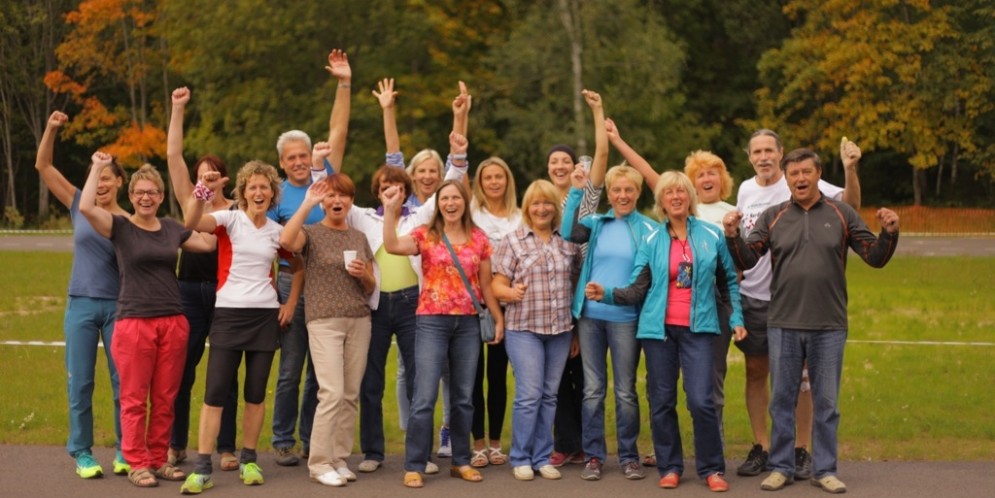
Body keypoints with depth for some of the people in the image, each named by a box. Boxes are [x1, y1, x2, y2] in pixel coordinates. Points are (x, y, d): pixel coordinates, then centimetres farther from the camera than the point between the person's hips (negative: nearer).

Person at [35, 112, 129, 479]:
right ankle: (81, 453, 13)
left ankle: (125, 451, 14)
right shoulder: (79, 206, 4)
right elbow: (43, 166, 3)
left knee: (124, 382, 3)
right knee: (80, 383, 3)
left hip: (119, 306, -1)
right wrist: (51, 129, -8)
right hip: (81, 305, 1)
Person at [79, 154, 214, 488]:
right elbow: (86, 207, -14)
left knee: (165, 399, 7)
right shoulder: (120, 227, 1)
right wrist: (98, 167, -8)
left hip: (173, 322, 4)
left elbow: (209, 242, 12)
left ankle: (159, 460, 17)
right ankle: (137, 464, 8)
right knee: (134, 398, 0)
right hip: (133, 322, -4)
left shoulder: (172, 229, 14)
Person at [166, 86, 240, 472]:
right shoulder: (190, 203, 6)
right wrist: (178, 109, 0)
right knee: (181, 370, 6)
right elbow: (173, 155, 3)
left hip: (226, 293, -2)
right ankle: (176, 444, 18)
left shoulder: (238, 211, 1)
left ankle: (226, 448, 11)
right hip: (190, 291, 2)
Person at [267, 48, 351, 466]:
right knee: (291, 369, 1)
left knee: (321, 369, 8)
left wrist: (344, 84, 2)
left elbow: (338, 132, 5)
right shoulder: (277, 195, 0)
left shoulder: (325, 180, 7)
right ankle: (283, 441, 11)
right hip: (292, 283, -3)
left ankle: (312, 439, 18)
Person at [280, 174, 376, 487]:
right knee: (332, 392, -12)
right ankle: (320, 463, -3)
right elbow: (286, 241, -23)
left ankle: (340, 459, 13)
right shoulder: (311, 233, 1)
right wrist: (307, 204, -18)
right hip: (324, 321, -5)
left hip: (359, 321, 5)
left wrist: (363, 275, -3)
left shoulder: (359, 238, 15)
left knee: (351, 394, 4)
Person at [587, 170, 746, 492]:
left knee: (701, 400, -10)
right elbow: (637, 290, 1)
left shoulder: (712, 236, 4)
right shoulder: (652, 242, 4)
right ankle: (669, 467, 17)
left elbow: (731, 280, 12)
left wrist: (737, 318, 4)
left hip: (698, 328, -1)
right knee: (661, 401, 5)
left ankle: (712, 468, 5)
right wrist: (606, 293, -14)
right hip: (658, 329, 2)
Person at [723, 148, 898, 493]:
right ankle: (781, 467, 19)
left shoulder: (842, 214, 3)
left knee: (826, 403, 7)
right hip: (783, 325, 1)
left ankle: (825, 470, 17)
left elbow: (875, 258, 3)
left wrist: (889, 234, -15)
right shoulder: (772, 217, 4)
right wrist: (732, 235, -17)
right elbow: (746, 261, 0)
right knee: (782, 400, 8)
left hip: (829, 326, 0)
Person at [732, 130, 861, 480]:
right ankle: (761, 448, 19)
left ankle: (802, 451, 12)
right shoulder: (745, 189, 7)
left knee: (798, 375, 3)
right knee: (756, 371, 9)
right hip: (752, 296, 4)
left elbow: (850, 205, -19)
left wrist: (850, 170, -34)